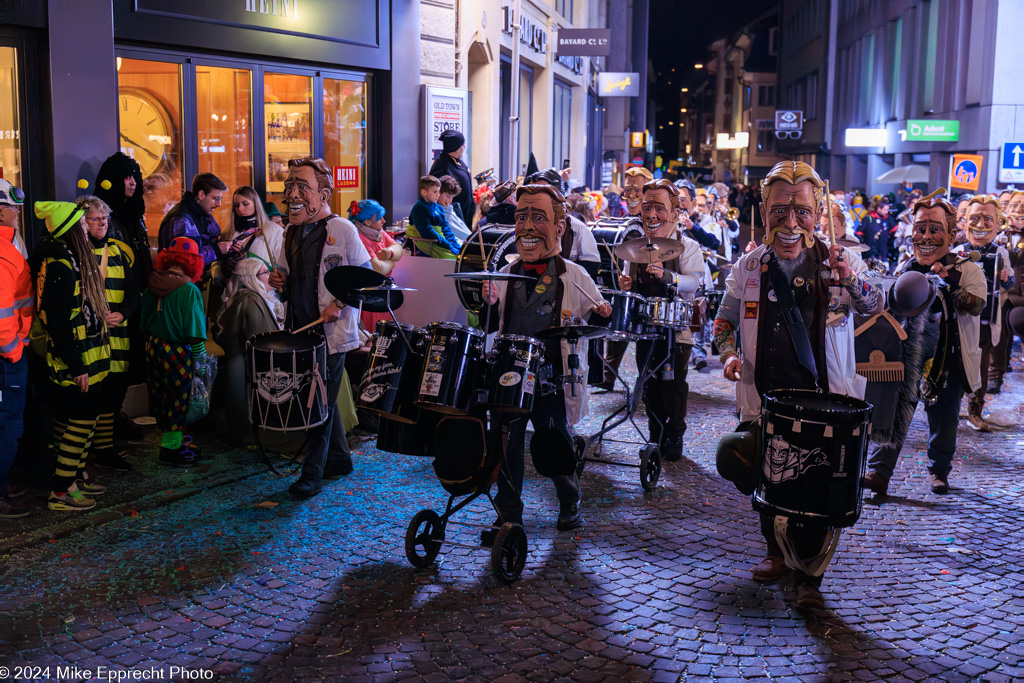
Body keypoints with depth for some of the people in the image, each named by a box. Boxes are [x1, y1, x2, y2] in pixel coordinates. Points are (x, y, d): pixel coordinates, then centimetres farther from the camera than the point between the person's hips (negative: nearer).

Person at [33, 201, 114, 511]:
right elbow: (58, 322, -23)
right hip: (75, 364, -10)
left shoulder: (72, 258, 11)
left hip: (87, 360, 10)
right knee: (80, 423, -5)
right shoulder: (60, 265, -20)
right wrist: (76, 367, -22)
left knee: (84, 421, 17)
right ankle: (61, 492, 2)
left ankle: (77, 476, 28)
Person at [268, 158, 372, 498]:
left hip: (332, 331, -7)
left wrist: (340, 303, -17)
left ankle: (313, 472, 6)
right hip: (301, 329, 7)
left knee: (323, 401, -2)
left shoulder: (341, 229, -10)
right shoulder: (292, 233, 10)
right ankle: (339, 458, 30)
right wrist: (280, 282, -1)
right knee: (321, 396, 15)